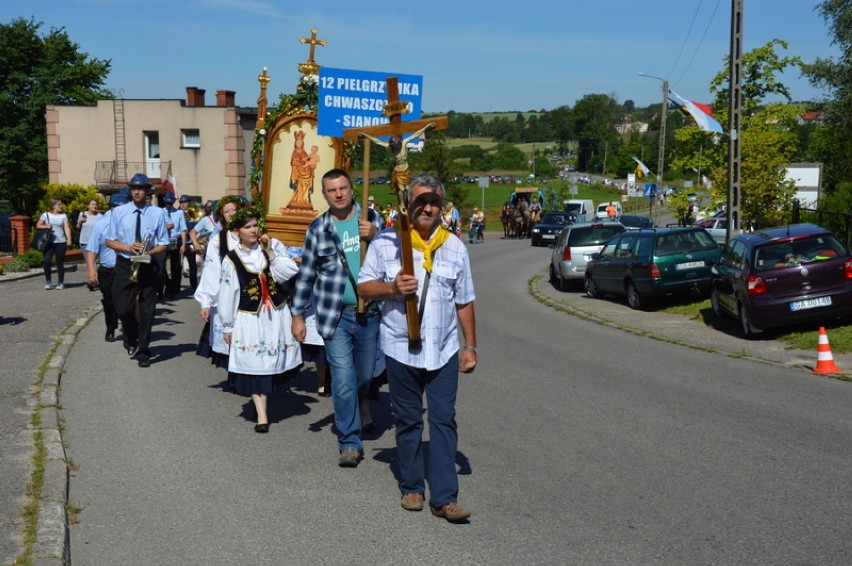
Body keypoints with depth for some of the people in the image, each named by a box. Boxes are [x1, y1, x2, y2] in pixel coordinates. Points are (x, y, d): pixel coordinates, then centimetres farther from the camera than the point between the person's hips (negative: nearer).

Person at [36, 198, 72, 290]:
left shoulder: (63, 216, 6)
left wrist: (69, 239, -11)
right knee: (47, 261, -9)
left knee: (60, 262, 3)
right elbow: (38, 225, 11)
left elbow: (66, 228, 1)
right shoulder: (46, 215, 5)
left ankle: (61, 283, 11)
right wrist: (45, 226, -9)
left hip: (61, 242, 0)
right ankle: (48, 282, 4)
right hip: (49, 242, 0)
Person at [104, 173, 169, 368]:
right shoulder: (119, 212, 0)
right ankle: (131, 340, 30)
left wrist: (148, 252, -18)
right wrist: (128, 247, -15)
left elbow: (163, 244, 2)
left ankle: (143, 352, 15)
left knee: (147, 310, 3)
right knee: (123, 308, -1)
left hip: (148, 266, 0)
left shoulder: (157, 213, -2)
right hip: (124, 265, 1)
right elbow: (109, 240, 3)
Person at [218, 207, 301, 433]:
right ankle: (261, 415, -1)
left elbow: (290, 271, -9)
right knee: (254, 365, -3)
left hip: (276, 315, 2)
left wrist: (270, 253, -15)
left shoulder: (274, 245, 1)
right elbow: (227, 294, 1)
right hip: (248, 318, -2)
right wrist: (227, 326, 3)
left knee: (273, 361, 7)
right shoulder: (231, 259, -2)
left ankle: (262, 395, 32)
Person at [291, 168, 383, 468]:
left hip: (369, 313, 2)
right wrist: (297, 315, 5)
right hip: (335, 316, -2)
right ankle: (349, 442, 0)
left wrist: (374, 236, -18)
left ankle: (352, 418, 41)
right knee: (343, 380, -9)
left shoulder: (371, 218, 5)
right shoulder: (318, 229, 2)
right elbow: (306, 274, 6)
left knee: (365, 377, 14)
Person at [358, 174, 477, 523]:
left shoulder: (454, 246, 7)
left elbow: (464, 302, 10)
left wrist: (470, 346, 8)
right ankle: (412, 488, 23)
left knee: (444, 421, -1)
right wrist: (392, 288, -18)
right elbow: (364, 287, 2)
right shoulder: (386, 243, 0)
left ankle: (444, 498, 1)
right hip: (401, 348, -1)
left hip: (444, 350, 1)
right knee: (408, 421, 10)